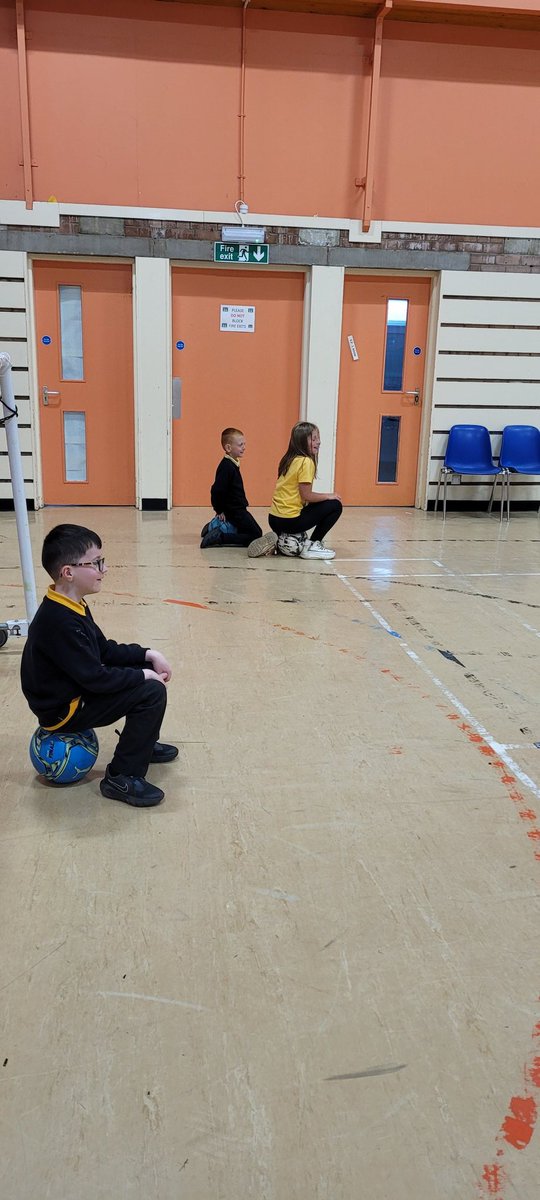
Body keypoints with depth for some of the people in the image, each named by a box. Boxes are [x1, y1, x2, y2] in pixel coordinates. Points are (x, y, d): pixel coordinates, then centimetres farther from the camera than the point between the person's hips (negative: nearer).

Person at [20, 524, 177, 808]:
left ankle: (143, 743, 29)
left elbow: (105, 650, 9)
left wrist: (148, 655, -3)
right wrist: (143, 675, -17)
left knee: (139, 668, 13)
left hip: (75, 690, 10)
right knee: (152, 692, -19)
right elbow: (95, 677, -28)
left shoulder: (71, 606, 2)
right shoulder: (61, 622, -30)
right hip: (64, 710, -10)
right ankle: (122, 778, -9)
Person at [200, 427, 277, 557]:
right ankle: (219, 537, -13)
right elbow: (217, 490, -24)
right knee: (255, 535, -10)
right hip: (234, 511, -10)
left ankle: (214, 527, 17)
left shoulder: (232, 464, 11)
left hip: (238, 509, 10)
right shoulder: (226, 467, -20)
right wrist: (219, 510, -13)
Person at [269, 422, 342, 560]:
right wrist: (329, 496, -1)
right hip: (289, 520, -8)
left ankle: (284, 540, 17)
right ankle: (311, 546, 3)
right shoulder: (306, 462, -13)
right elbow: (306, 495, -15)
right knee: (335, 506, 2)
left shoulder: (290, 460, 13)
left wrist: (326, 496, 14)